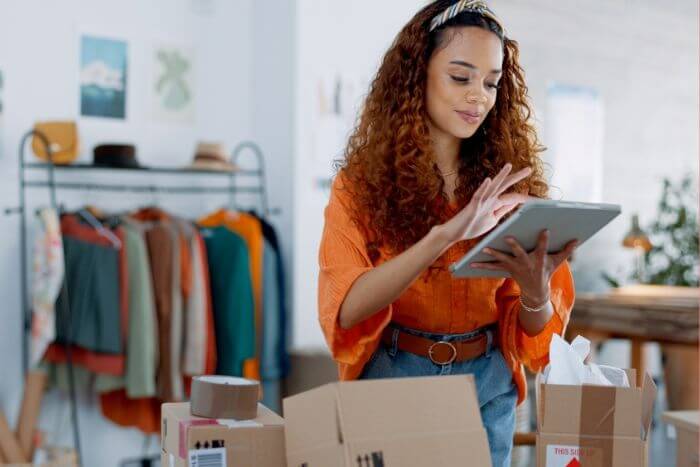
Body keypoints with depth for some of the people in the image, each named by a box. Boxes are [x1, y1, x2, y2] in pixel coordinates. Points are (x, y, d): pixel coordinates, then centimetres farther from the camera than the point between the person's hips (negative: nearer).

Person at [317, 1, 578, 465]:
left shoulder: (508, 184, 0)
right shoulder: (363, 183, -7)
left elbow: (532, 330, 0)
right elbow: (347, 307, -22)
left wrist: (536, 291, -23)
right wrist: (445, 235, -32)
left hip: (488, 389, 3)